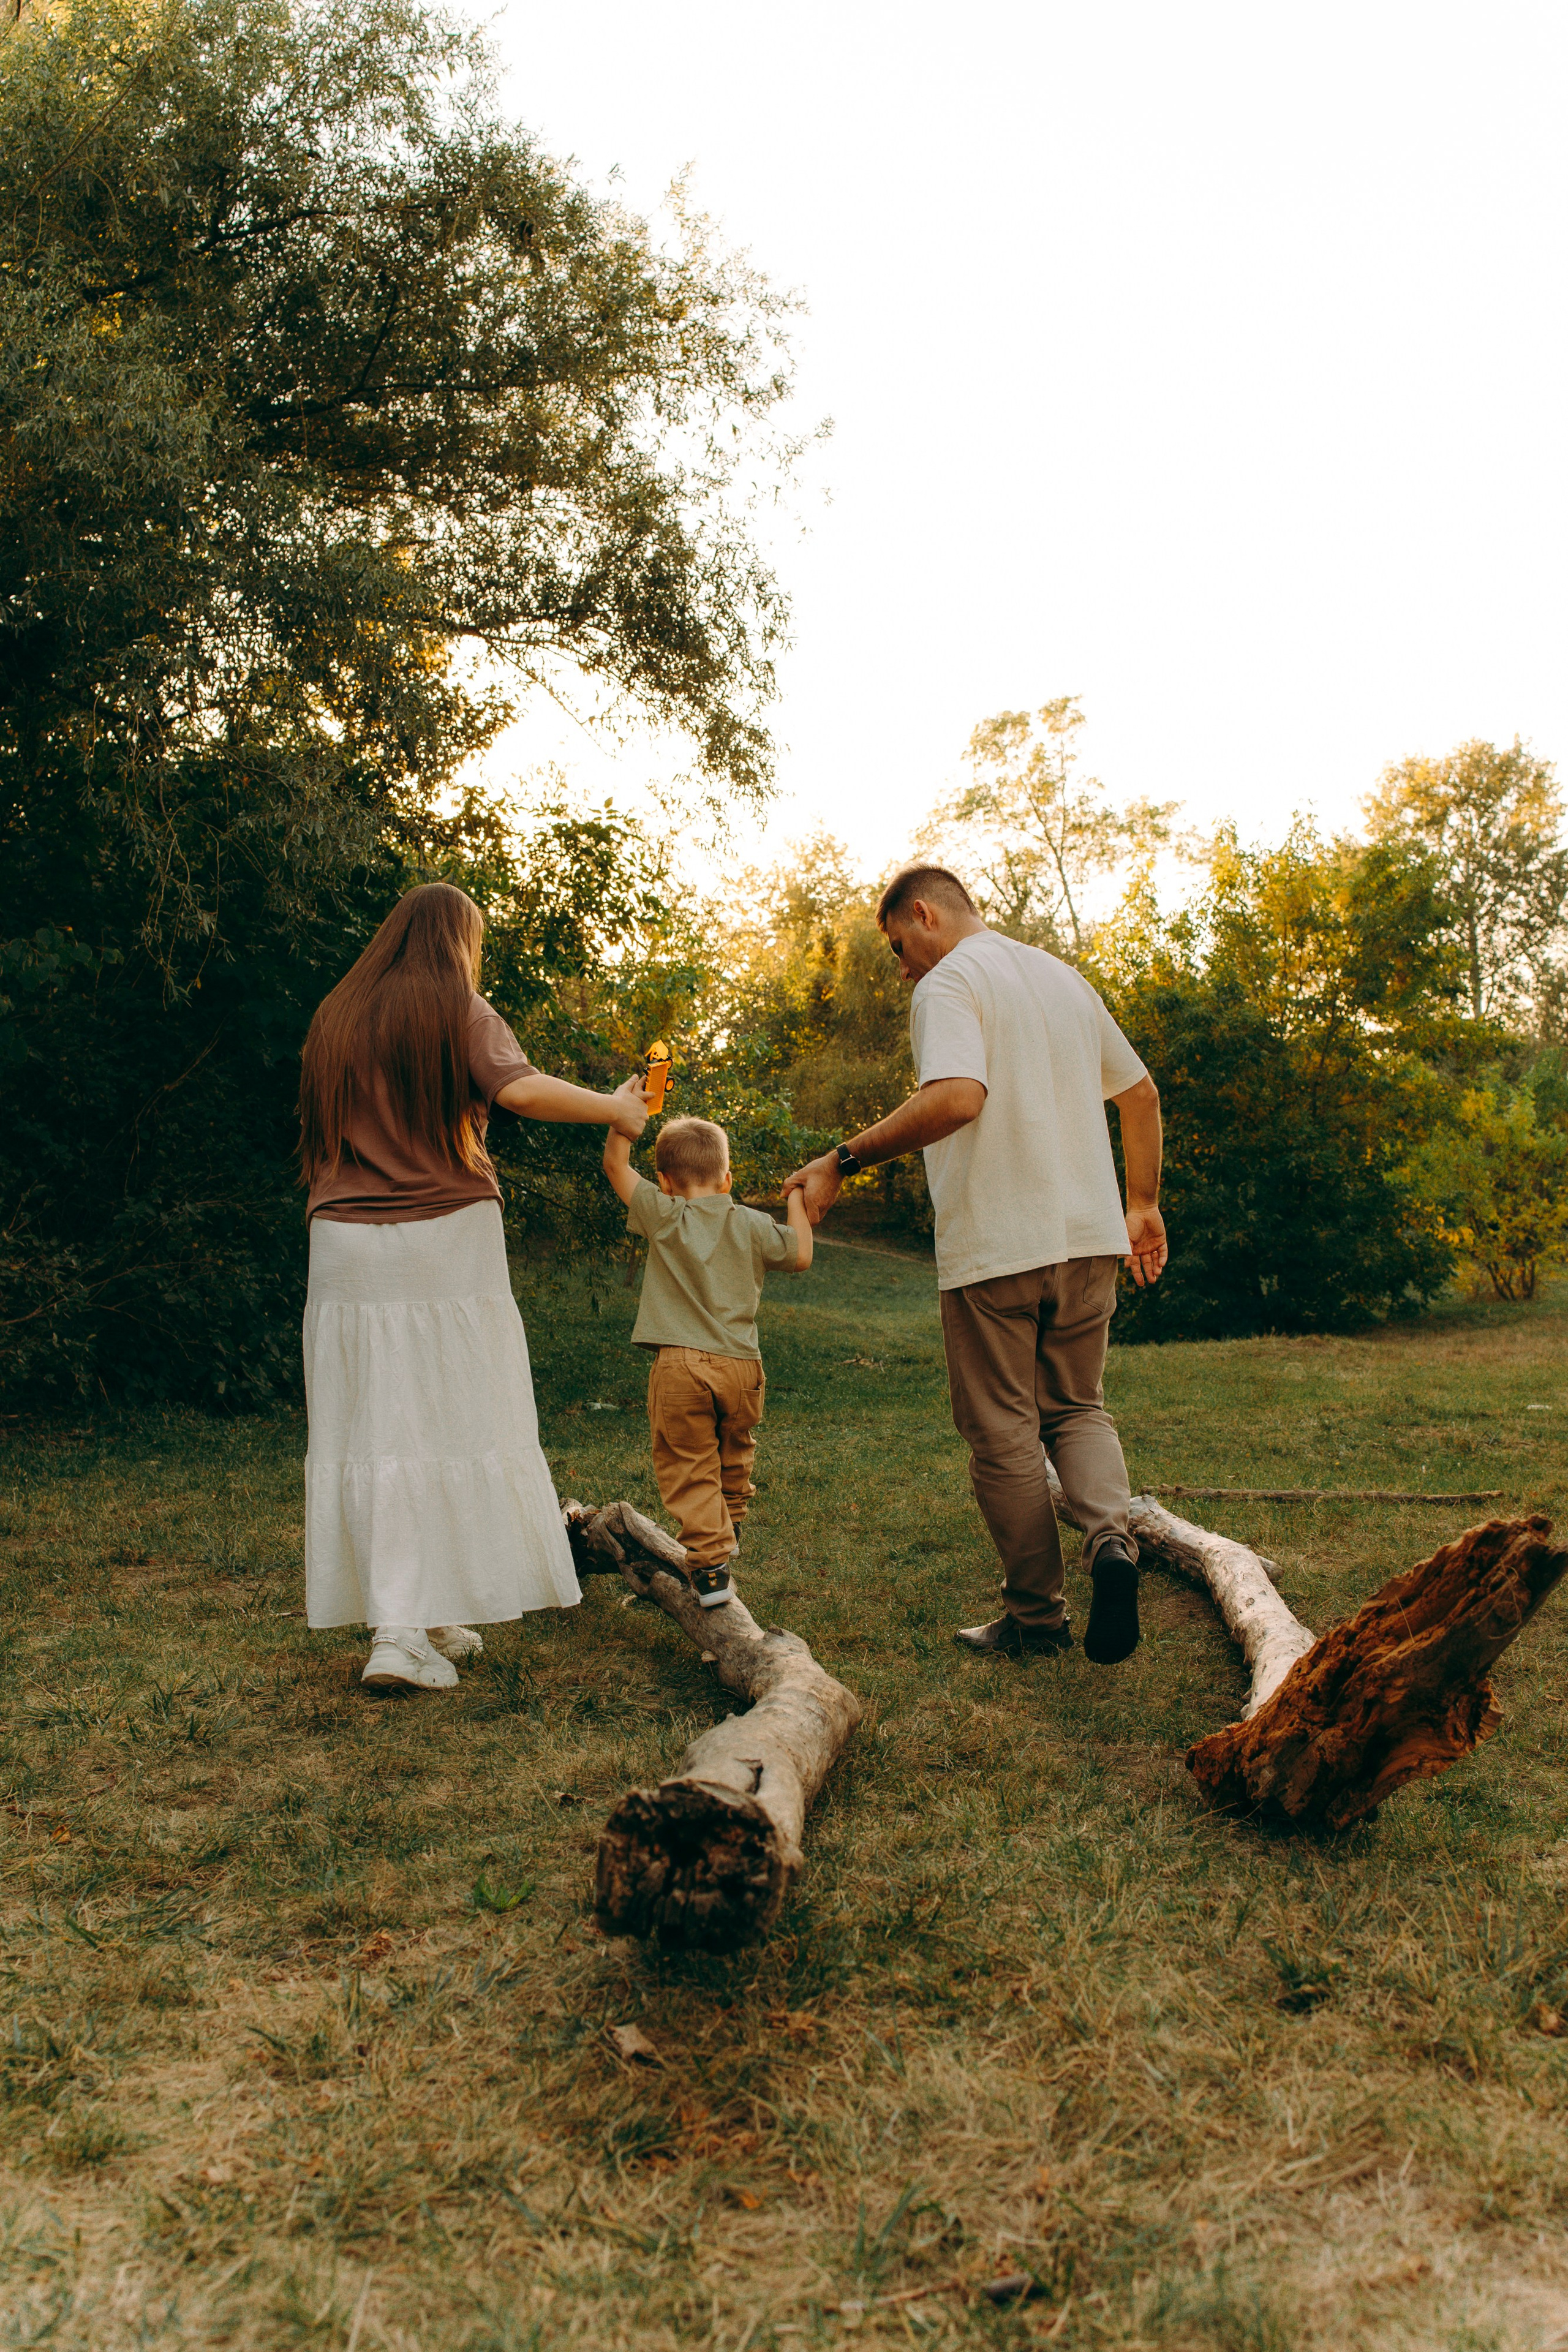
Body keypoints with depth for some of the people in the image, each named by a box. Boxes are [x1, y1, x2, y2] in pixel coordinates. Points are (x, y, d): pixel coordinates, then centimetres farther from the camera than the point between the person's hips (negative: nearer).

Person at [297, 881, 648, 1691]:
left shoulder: (337, 1016, 14)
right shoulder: (459, 1011, -2)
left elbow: (318, 1139, 18)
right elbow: (519, 1087, -19)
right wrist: (613, 1107, -9)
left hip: (347, 1244, 5)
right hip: (444, 1237, -5)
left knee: (365, 1427, 7)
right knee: (451, 1425, 1)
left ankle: (423, 1620, 11)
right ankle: (408, 1633, -2)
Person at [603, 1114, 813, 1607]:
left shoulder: (662, 1217, -2)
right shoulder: (751, 1225, 4)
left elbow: (615, 1164, 5)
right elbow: (801, 1257, 15)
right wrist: (796, 1203, 27)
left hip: (678, 1366, -3)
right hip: (740, 1364, 3)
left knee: (688, 1468, 2)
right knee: (735, 1448, 27)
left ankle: (711, 1565, -6)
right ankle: (730, 1525, 44)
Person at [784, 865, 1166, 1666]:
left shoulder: (949, 984, -8)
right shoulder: (1063, 976, 17)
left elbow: (957, 1098, -26)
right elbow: (1140, 1092, 21)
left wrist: (843, 1160, -22)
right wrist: (1143, 1203, 27)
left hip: (996, 1247, -7)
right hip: (1089, 1237, 7)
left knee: (1004, 1434, 5)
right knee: (1076, 1406, 18)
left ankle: (1036, 1614, 12)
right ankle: (1109, 1534, -8)